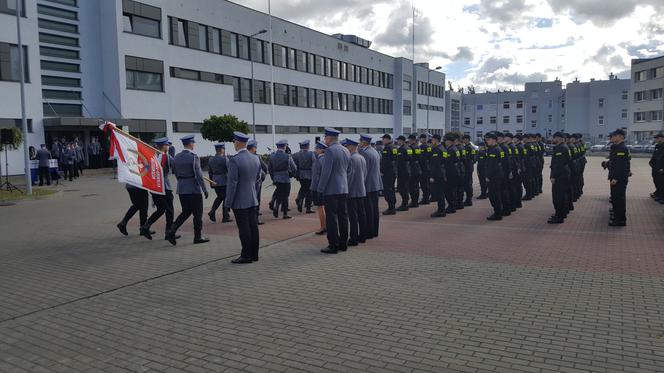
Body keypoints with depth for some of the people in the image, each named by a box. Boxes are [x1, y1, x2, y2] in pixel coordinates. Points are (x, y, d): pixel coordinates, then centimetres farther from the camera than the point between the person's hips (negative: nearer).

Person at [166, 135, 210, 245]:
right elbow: (198, 175, -16)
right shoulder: (193, 157, -15)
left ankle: (171, 231, 3)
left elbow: (176, 173, 13)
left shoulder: (176, 157, 6)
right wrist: (205, 189, -11)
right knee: (197, 213, 6)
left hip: (181, 189, 7)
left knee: (185, 212, 16)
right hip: (194, 189, -7)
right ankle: (198, 237, 14)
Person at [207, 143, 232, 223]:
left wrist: (212, 181, 23)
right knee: (226, 198, 4)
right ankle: (225, 217, 7)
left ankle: (212, 212, 7)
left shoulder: (211, 160, 6)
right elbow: (229, 171, -14)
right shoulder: (224, 159, -13)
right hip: (224, 182, -6)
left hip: (215, 183, 6)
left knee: (219, 197, 22)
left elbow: (210, 172, 13)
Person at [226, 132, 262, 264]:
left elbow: (232, 183, -17)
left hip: (240, 201, -7)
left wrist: (228, 202, -10)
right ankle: (254, 254, 18)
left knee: (244, 229, -1)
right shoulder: (255, 158, 5)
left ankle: (246, 256, 6)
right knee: (253, 227, 10)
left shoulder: (234, 160, -17)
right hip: (253, 200, 7)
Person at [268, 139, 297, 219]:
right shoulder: (287, 156, -14)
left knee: (278, 194, 20)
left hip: (276, 179, 4)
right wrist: (291, 175, 6)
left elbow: (269, 168, 8)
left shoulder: (272, 156, 1)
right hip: (285, 179, -4)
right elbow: (294, 168, -13)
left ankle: (276, 206, 0)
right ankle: (285, 213, 11)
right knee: (285, 195, 5)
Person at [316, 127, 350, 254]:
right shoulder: (346, 150, 11)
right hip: (344, 189, 8)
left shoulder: (330, 150, -15)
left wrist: (320, 189, -11)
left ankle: (333, 246, 0)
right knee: (343, 216, 12)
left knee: (331, 218, -3)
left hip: (331, 190, -8)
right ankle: (343, 244, 19)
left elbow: (326, 172, -17)